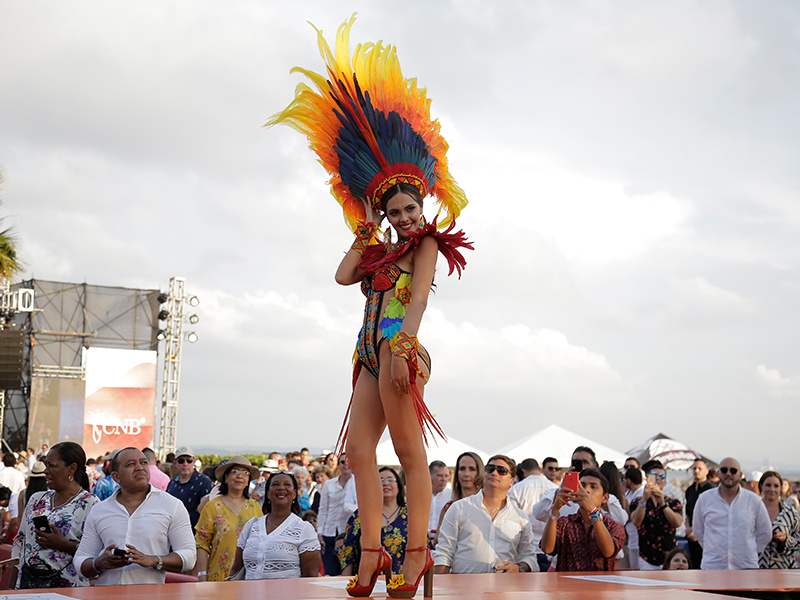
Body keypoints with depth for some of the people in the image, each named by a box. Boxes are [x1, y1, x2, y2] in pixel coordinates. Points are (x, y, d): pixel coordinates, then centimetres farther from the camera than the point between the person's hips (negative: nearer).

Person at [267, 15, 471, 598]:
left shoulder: (427, 244, 4)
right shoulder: (381, 251, 23)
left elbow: (417, 298, -10)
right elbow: (344, 275, 11)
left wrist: (402, 348, -24)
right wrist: (365, 228, 14)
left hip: (400, 350, -8)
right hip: (372, 353, 8)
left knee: (410, 450, -9)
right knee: (359, 446, -2)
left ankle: (418, 551, -8)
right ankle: (372, 551, -3)